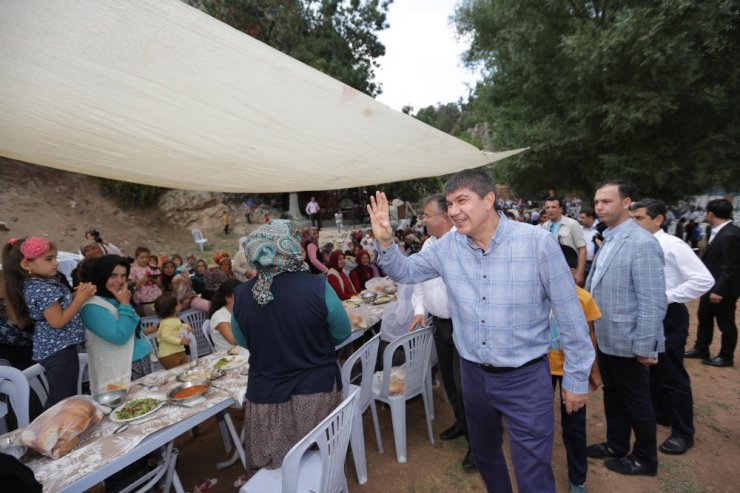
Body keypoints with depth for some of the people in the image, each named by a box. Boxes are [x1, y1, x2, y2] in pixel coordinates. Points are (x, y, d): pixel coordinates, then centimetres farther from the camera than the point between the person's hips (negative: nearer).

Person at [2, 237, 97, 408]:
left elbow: (61, 304, 14)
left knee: (56, 399, 21)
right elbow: (58, 321, -23)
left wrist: (77, 294, -1)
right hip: (59, 349, -10)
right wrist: (80, 299, -17)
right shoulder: (44, 288, -21)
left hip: (50, 347, 10)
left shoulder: (33, 284, 9)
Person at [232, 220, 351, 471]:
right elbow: (342, 332, -7)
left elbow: (244, 341, 6)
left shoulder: (241, 294, -12)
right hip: (315, 391, -1)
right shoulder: (316, 286, -23)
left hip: (265, 396, 2)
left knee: (276, 467, 28)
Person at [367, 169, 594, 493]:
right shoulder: (448, 245, -6)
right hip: (473, 373, 5)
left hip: (526, 377, -4)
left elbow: (570, 316, -10)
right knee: (484, 454, 27)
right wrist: (385, 241, -12)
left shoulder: (538, 242, -18)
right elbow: (406, 272, 7)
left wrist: (576, 378, -3)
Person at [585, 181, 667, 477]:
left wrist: (645, 346, -19)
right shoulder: (608, 240, 7)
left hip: (627, 342, -8)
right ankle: (616, 445, 41)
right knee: (612, 395, 22)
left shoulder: (642, 243, -20)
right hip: (605, 338, 8)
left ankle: (645, 459, 34)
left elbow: (653, 302, -22)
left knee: (636, 401, 13)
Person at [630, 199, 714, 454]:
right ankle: (660, 413, 42)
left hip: (668, 316, -7)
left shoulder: (673, 245, -17)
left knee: (672, 375, 4)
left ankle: (683, 432, 22)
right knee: (652, 368, 21)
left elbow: (704, 280, -21)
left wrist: (667, 297, -21)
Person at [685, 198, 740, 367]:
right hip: (711, 286, 10)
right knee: (704, 318, 19)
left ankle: (726, 357, 22)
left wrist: (719, 290, -24)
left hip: (722, 290, -10)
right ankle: (701, 349, 32)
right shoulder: (720, 231, 6)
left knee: (725, 324, 7)